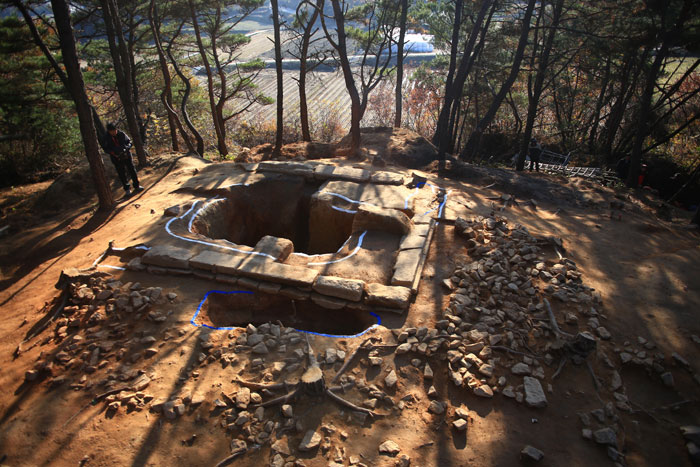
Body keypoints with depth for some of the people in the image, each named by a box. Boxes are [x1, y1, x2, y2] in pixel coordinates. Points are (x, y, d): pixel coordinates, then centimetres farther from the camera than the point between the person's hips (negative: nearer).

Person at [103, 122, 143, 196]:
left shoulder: (121, 134, -6)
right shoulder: (107, 138, -8)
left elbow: (129, 142, 2)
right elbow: (106, 148, -3)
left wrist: (126, 148, -18)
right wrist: (113, 153, -20)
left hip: (126, 156, 1)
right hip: (117, 158, -1)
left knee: (132, 170, 7)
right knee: (122, 174, 4)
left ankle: (136, 186, 22)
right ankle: (127, 189, 14)